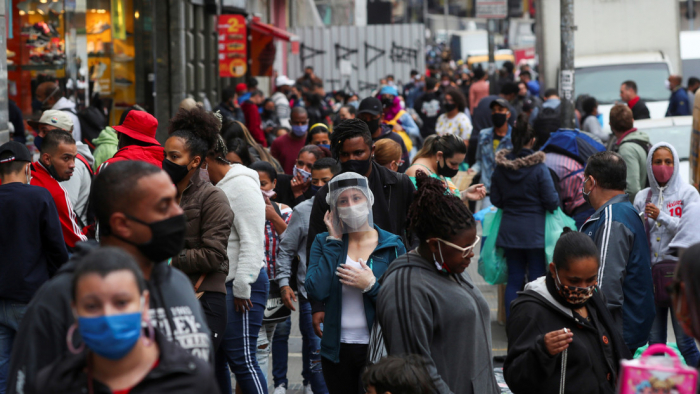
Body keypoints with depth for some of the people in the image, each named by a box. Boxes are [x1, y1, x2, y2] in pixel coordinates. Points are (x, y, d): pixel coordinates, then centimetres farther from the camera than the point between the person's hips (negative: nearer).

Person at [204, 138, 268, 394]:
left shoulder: (242, 186, -11)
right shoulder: (215, 188, 18)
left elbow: (252, 242, -17)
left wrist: (242, 288, -18)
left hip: (240, 286, -10)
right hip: (218, 285, 10)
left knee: (241, 360, -11)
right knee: (215, 358, 12)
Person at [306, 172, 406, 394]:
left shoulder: (392, 246, -1)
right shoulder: (324, 242, 4)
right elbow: (316, 292, -12)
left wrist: (370, 285, -18)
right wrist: (334, 241, -7)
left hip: (377, 350, -2)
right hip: (337, 349, 2)